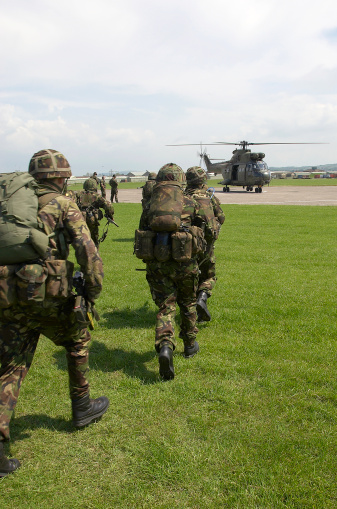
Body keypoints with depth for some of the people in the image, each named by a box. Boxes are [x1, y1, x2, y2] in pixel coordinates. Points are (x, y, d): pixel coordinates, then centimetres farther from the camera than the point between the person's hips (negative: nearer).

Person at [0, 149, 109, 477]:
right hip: (48, 296, -4)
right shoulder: (63, 205, 1)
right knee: (77, 341, 21)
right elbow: (87, 251, -11)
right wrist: (93, 290, -1)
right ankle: (82, 408, 35)